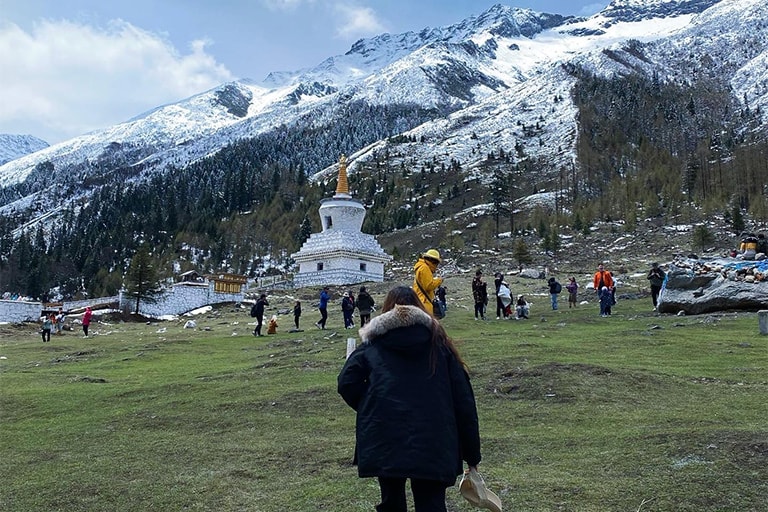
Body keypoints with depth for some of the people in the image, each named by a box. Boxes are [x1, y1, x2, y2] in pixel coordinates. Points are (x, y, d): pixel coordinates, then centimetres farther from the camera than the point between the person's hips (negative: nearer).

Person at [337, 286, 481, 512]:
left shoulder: (373, 343, 9)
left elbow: (347, 383, -5)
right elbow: (463, 399, 8)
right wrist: (472, 454, 12)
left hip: (384, 442, 0)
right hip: (432, 445, 0)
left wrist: (370, 410, 12)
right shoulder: (438, 342, 11)